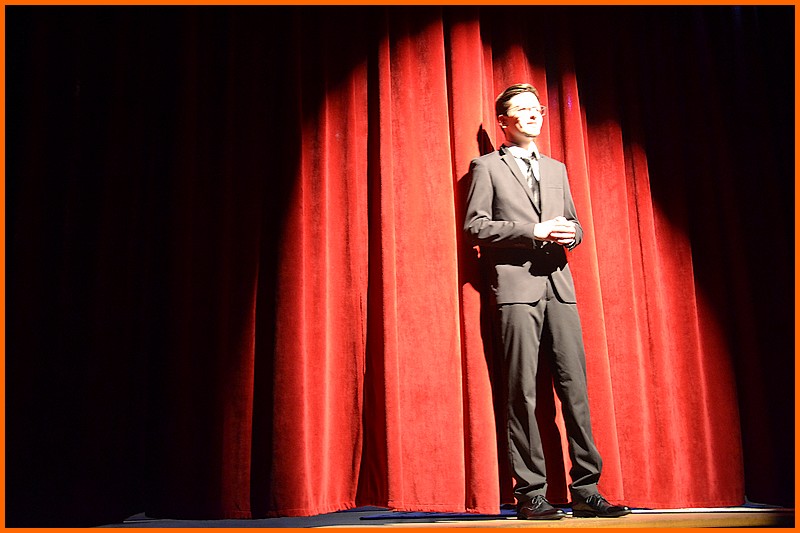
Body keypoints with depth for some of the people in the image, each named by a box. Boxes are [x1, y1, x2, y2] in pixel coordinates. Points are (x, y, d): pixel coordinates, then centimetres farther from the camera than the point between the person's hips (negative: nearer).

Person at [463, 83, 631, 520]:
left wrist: (569, 234, -1)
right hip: (516, 283, -4)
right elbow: (475, 225, -1)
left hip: (558, 282, 5)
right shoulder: (488, 167, 8)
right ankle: (530, 493, 2)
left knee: (575, 385, -1)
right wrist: (533, 231, -11)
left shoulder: (556, 169, 24)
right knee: (523, 390, -5)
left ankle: (586, 490, 5)